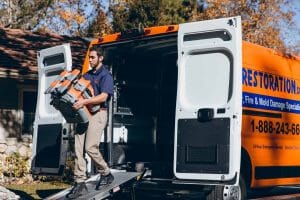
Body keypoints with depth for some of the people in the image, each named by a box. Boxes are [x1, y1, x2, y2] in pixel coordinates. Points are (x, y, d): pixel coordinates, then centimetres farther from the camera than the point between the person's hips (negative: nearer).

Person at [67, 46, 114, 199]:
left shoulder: (106, 75, -4)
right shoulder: (87, 75, 21)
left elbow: (103, 96, -17)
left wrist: (84, 102, -29)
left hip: (98, 113, -7)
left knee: (90, 147, -13)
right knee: (78, 149, -1)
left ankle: (106, 174, 10)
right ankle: (80, 183, 1)